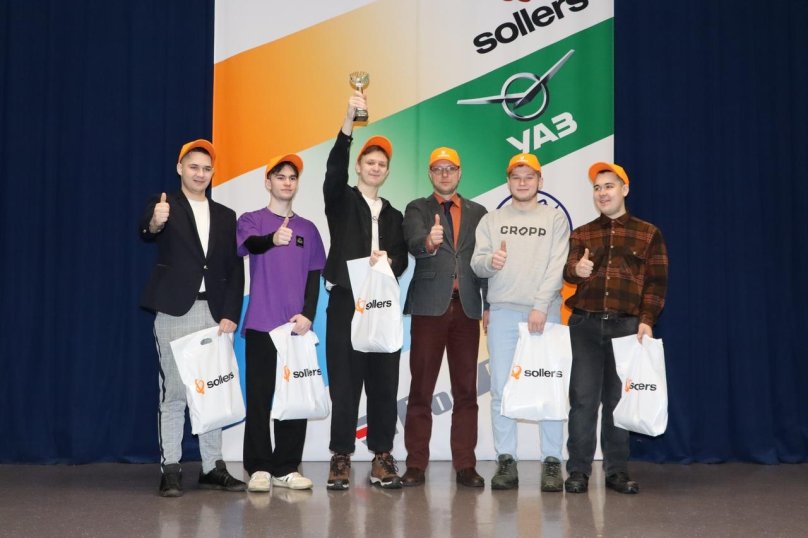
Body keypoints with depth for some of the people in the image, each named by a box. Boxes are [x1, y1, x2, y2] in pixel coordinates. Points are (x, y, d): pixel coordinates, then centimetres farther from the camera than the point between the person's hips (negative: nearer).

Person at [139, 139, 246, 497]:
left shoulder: (225, 216, 14)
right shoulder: (164, 206, 2)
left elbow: (235, 270, 9)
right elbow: (145, 233, -20)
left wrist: (230, 315, -2)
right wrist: (154, 223, -45)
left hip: (214, 313, 4)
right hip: (175, 311, -4)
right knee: (173, 392, -3)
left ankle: (212, 467, 15)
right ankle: (170, 470, 2)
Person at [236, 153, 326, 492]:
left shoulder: (308, 229, 13)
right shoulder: (251, 220, 4)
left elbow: (314, 275, 10)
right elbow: (251, 243, -18)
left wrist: (308, 314, -5)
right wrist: (272, 239, -41)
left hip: (298, 325, 3)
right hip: (262, 324, -3)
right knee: (260, 397, -2)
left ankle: (286, 468, 11)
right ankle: (258, 468, 4)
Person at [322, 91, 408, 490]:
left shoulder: (394, 215, 18)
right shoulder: (341, 200, 8)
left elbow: (401, 258, 11)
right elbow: (334, 169, -12)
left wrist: (389, 261, -13)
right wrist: (349, 121, -24)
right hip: (345, 303, -3)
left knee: (384, 383, 2)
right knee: (344, 382, -3)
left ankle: (382, 456, 9)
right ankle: (341, 458, 3)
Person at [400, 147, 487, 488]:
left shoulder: (477, 213, 15)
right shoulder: (417, 209, 7)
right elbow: (413, 243, -13)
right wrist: (429, 242, -36)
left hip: (466, 307, 2)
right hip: (429, 306, -2)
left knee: (465, 389, 3)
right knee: (421, 388, 0)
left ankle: (465, 465, 9)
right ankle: (416, 464, 5)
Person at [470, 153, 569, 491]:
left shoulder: (555, 219, 10)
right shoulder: (491, 221, 15)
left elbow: (557, 266, -1)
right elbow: (476, 264, 5)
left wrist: (541, 307, -12)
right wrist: (490, 261, -18)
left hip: (545, 313, -1)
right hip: (503, 312, 2)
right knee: (501, 389, 0)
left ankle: (552, 463, 3)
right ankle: (505, 461, 7)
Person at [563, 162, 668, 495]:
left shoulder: (648, 233, 9)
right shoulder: (581, 234, 14)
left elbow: (657, 281, 2)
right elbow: (567, 269, 0)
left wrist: (646, 320, -9)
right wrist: (576, 270, -24)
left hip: (627, 325, -1)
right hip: (585, 324, 1)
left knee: (619, 398, 5)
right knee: (583, 397, -1)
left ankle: (617, 470, 13)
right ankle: (578, 470, 4)